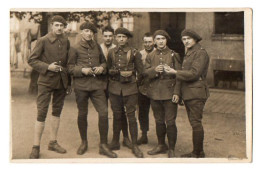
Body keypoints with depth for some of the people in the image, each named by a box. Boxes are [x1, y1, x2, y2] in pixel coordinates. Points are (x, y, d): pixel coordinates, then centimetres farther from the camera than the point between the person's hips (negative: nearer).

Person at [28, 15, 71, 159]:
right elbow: (31, 60, -5)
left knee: (57, 112, 13)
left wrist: (69, 82, 11)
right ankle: (36, 147, 3)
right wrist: (47, 67, -18)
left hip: (61, 81, 5)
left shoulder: (66, 42, 7)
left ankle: (53, 142, 25)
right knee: (41, 113, -5)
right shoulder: (43, 41, -6)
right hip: (46, 81, -5)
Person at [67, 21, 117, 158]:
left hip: (97, 84, 2)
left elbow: (104, 62, 22)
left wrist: (102, 68, 0)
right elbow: (70, 67, 2)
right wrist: (82, 70, -14)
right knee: (82, 114, 8)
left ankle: (103, 145, 4)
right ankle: (84, 142, 27)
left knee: (104, 112, -7)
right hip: (81, 85, -2)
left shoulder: (97, 47, 14)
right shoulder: (75, 48, 3)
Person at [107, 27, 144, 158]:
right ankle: (115, 142, 23)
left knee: (131, 116, -1)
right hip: (114, 88, 2)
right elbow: (108, 70, 9)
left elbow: (140, 71, 7)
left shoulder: (134, 53, 1)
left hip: (130, 88, -2)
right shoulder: (111, 52, 7)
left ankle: (135, 146, 7)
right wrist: (119, 73, -6)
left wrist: (130, 74, -4)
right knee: (117, 115, 9)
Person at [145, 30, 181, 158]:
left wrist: (176, 92, -10)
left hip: (169, 92, -3)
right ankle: (161, 145, 28)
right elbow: (145, 72, 5)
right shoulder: (150, 56, 11)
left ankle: (171, 149, 8)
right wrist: (154, 70, -17)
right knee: (159, 121, 14)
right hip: (155, 93, 4)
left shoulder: (174, 55, 2)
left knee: (170, 122, -3)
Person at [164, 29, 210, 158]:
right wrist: (180, 93, 12)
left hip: (196, 93, -9)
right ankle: (198, 152, 22)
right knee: (194, 123, 13)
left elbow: (194, 73, -19)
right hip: (188, 93, 9)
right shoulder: (188, 53, 19)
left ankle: (197, 154, 3)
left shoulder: (201, 53, -10)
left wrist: (175, 72, -12)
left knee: (196, 123, -5)